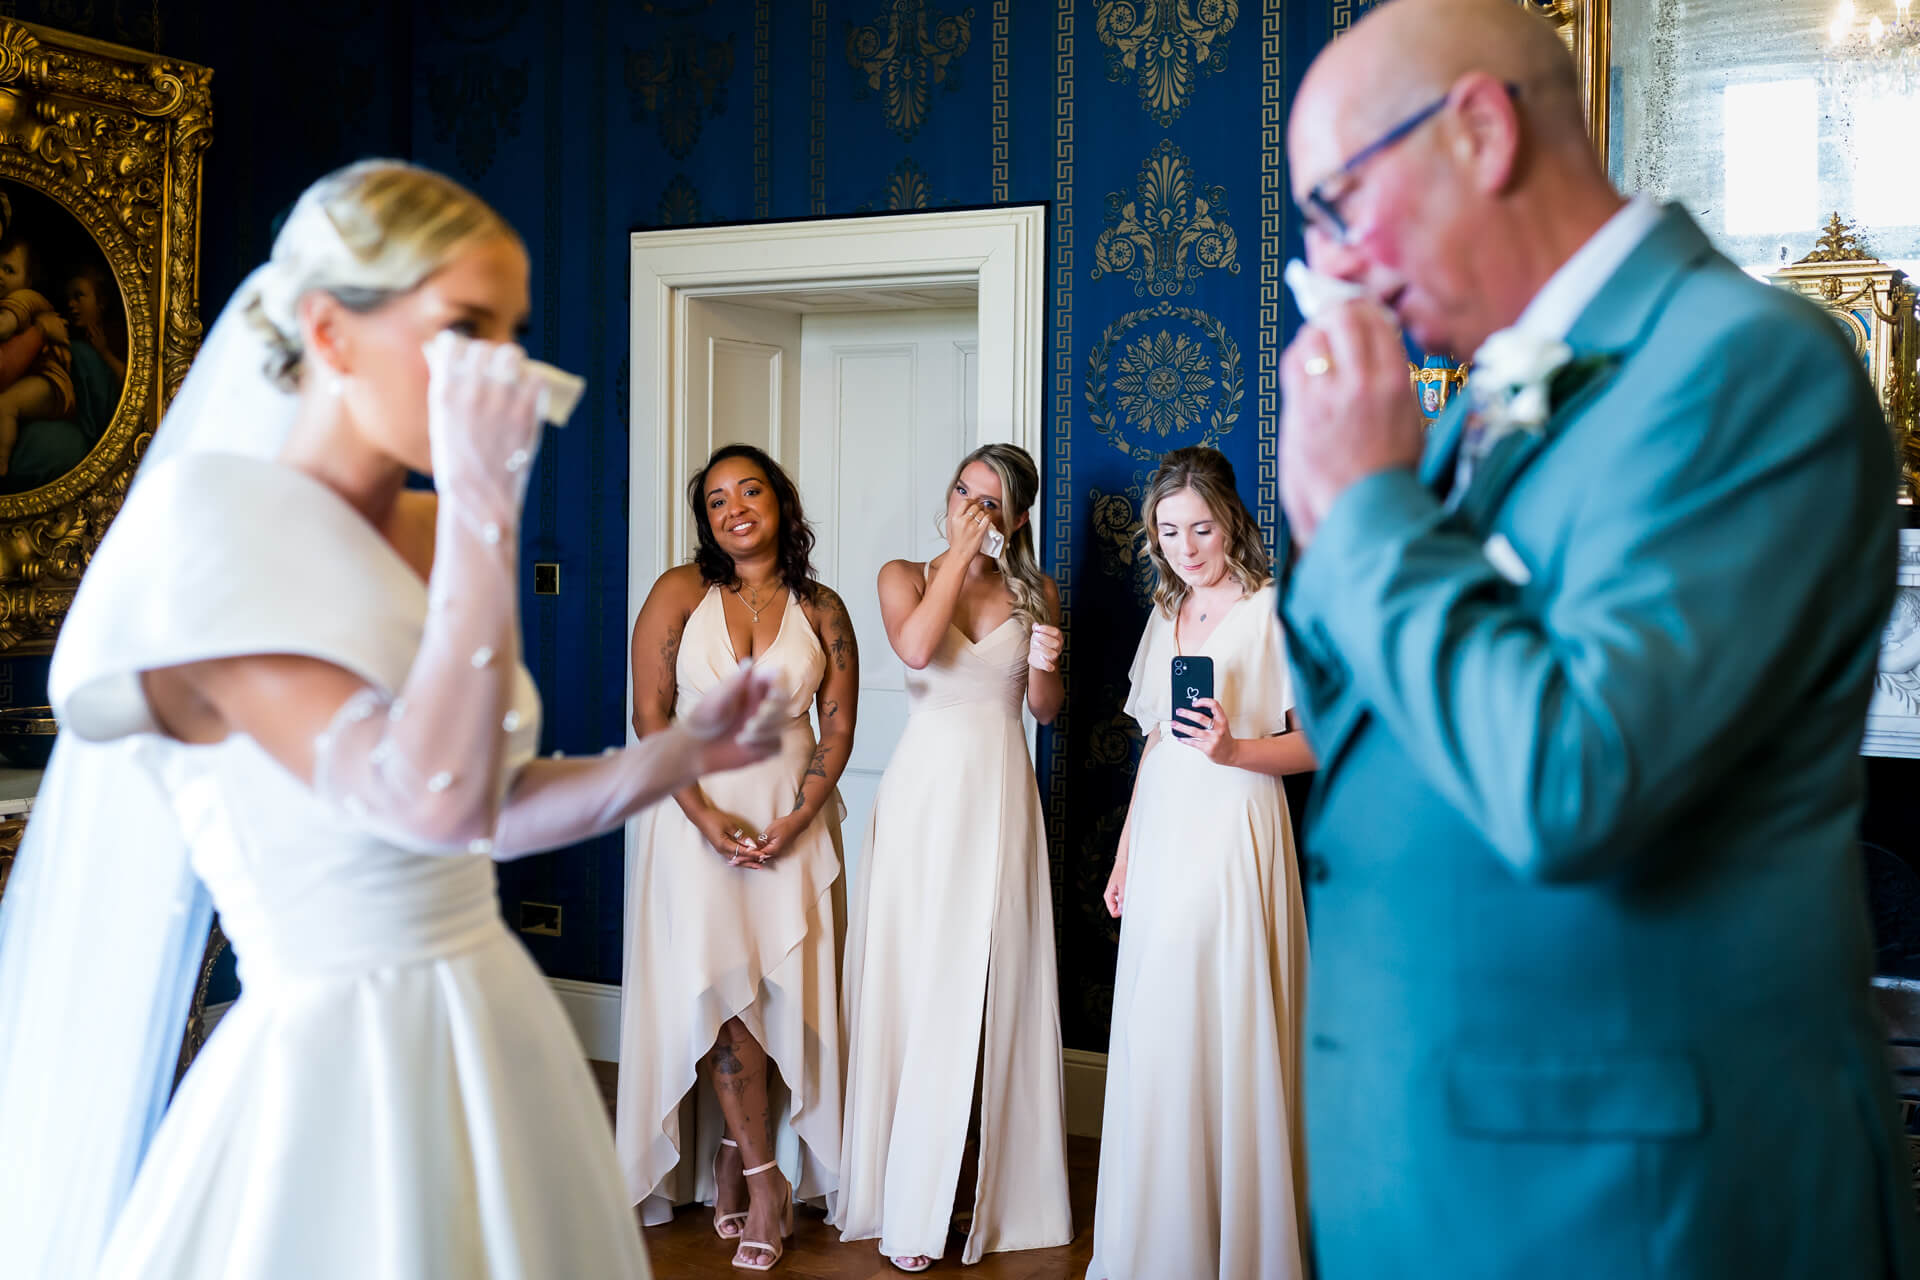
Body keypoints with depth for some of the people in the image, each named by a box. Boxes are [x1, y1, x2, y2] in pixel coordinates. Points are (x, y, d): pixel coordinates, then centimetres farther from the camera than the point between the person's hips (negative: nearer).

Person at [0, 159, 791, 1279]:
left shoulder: (434, 538, 5)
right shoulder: (215, 531, -16)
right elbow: (434, 802, -28)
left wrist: (684, 751, 4)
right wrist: (487, 502, -25)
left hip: (501, 1031, 7)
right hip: (338, 1070, -7)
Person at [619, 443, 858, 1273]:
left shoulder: (821, 610, 4)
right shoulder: (680, 593, -1)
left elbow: (839, 721, 3)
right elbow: (650, 714, -4)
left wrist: (799, 817, -10)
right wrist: (703, 814, -13)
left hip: (792, 814, 2)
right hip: (695, 809, -1)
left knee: (780, 985, -1)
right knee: (721, 982, -7)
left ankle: (732, 1158, 15)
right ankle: (763, 1180, 2)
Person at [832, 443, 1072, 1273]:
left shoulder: (1035, 592, 9)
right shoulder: (904, 576, 4)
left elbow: (1046, 710, 12)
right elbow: (917, 647, -17)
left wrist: (1047, 664, -8)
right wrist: (957, 555, -11)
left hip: (999, 797, 1)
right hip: (923, 791, -1)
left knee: (990, 986, 3)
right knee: (915, 980, -2)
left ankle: (998, 1185, 17)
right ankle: (911, 1201, 8)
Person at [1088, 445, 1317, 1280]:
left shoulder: (1273, 611, -5)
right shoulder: (1166, 615, 15)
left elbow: (1316, 741, -8)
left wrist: (1234, 750, -24)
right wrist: (1124, 856, 17)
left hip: (1233, 836, -6)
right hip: (1161, 837, 6)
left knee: (1229, 1034, -4)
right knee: (1153, 1039, 8)